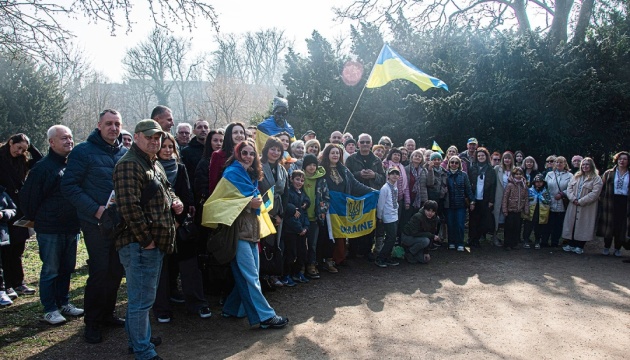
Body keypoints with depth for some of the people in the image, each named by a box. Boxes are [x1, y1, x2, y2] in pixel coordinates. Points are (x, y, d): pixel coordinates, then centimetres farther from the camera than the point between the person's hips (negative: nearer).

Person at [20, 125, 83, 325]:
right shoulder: (43, 167, -12)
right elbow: (29, 196, -9)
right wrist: (35, 219, 2)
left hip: (71, 228, 6)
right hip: (50, 230, -6)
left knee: (67, 268, 15)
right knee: (50, 270, 3)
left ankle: (63, 302, 29)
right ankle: (50, 309, 14)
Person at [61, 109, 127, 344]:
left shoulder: (125, 153, 9)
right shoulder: (83, 151, -6)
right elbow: (69, 186, -10)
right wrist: (96, 209, -19)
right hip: (96, 224, -5)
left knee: (116, 271, 12)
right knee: (99, 272, -2)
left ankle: (107, 314, 29)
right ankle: (92, 322, 14)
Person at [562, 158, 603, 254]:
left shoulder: (596, 178, -4)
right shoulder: (576, 176, 14)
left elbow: (594, 193, -13)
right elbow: (569, 188, 7)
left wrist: (581, 201, -16)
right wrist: (573, 199, -10)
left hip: (586, 208, -5)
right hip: (573, 206, 5)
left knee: (583, 226, -1)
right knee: (572, 224, 7)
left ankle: (580, 246, 9)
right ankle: (571, 244, 17)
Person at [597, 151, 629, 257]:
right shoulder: (609, 173, 7)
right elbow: (602, 188, 5)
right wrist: (602, 199, -5)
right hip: (611, 202, -1)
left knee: (621, 226, 2)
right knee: (609, 224, 2)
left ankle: (617, 248, 14)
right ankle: (606, 247, 13)